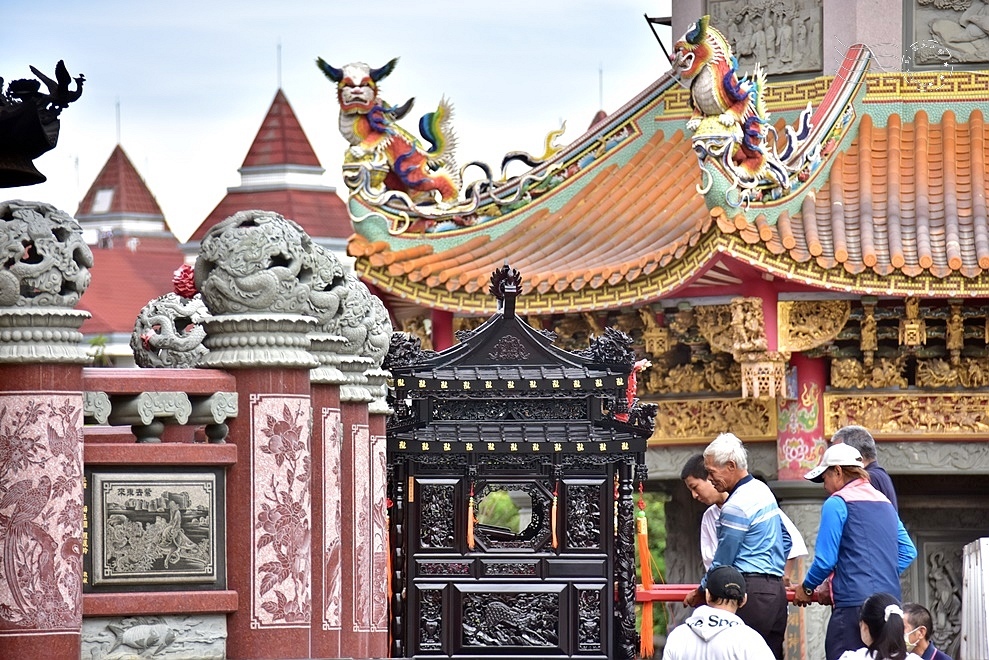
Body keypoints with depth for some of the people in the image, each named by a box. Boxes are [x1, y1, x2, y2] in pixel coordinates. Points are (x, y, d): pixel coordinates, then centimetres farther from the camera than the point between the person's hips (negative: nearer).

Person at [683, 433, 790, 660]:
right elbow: (786, 541, 26)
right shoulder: (763, 490, 15)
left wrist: (699, 593, 5)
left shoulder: (736, 506, -13)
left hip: (751, 592, -10)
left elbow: (722, 562, -8)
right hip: (776, 589, 10)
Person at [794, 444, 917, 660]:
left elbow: (826, 559, -7)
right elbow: (908, 552, 20)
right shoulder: (885, 503, 18)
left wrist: (807, 588, 8)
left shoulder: (837, 504, -4)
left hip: (854, 603, -8)